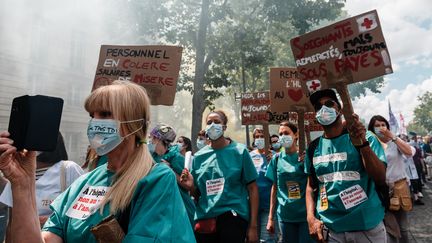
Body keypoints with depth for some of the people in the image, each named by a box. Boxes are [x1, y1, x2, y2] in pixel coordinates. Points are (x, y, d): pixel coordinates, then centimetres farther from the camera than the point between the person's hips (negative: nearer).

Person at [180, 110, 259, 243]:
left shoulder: (239, 151, -3)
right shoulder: (199, 156, 5)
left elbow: (252, 189, -3)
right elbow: (197, 194, 13)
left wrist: (253, 226, -6)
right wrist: (191, 186, -9)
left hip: (233, 217, -3)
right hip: (204, 219, 3)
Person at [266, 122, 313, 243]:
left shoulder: (305, 156, -2)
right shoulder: (276, 159, 3)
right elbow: (275, 188, 6)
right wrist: (271, 217, 6)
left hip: (306, 214, -2)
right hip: (285, 215, 2)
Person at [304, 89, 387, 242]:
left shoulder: (365, 138, -4)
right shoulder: (314, 148, 2)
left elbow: (381, 179, -13)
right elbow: (311, 186, 8)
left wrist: (362, 142, -23)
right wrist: (311, 218, -4)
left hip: (367, 226, -1)